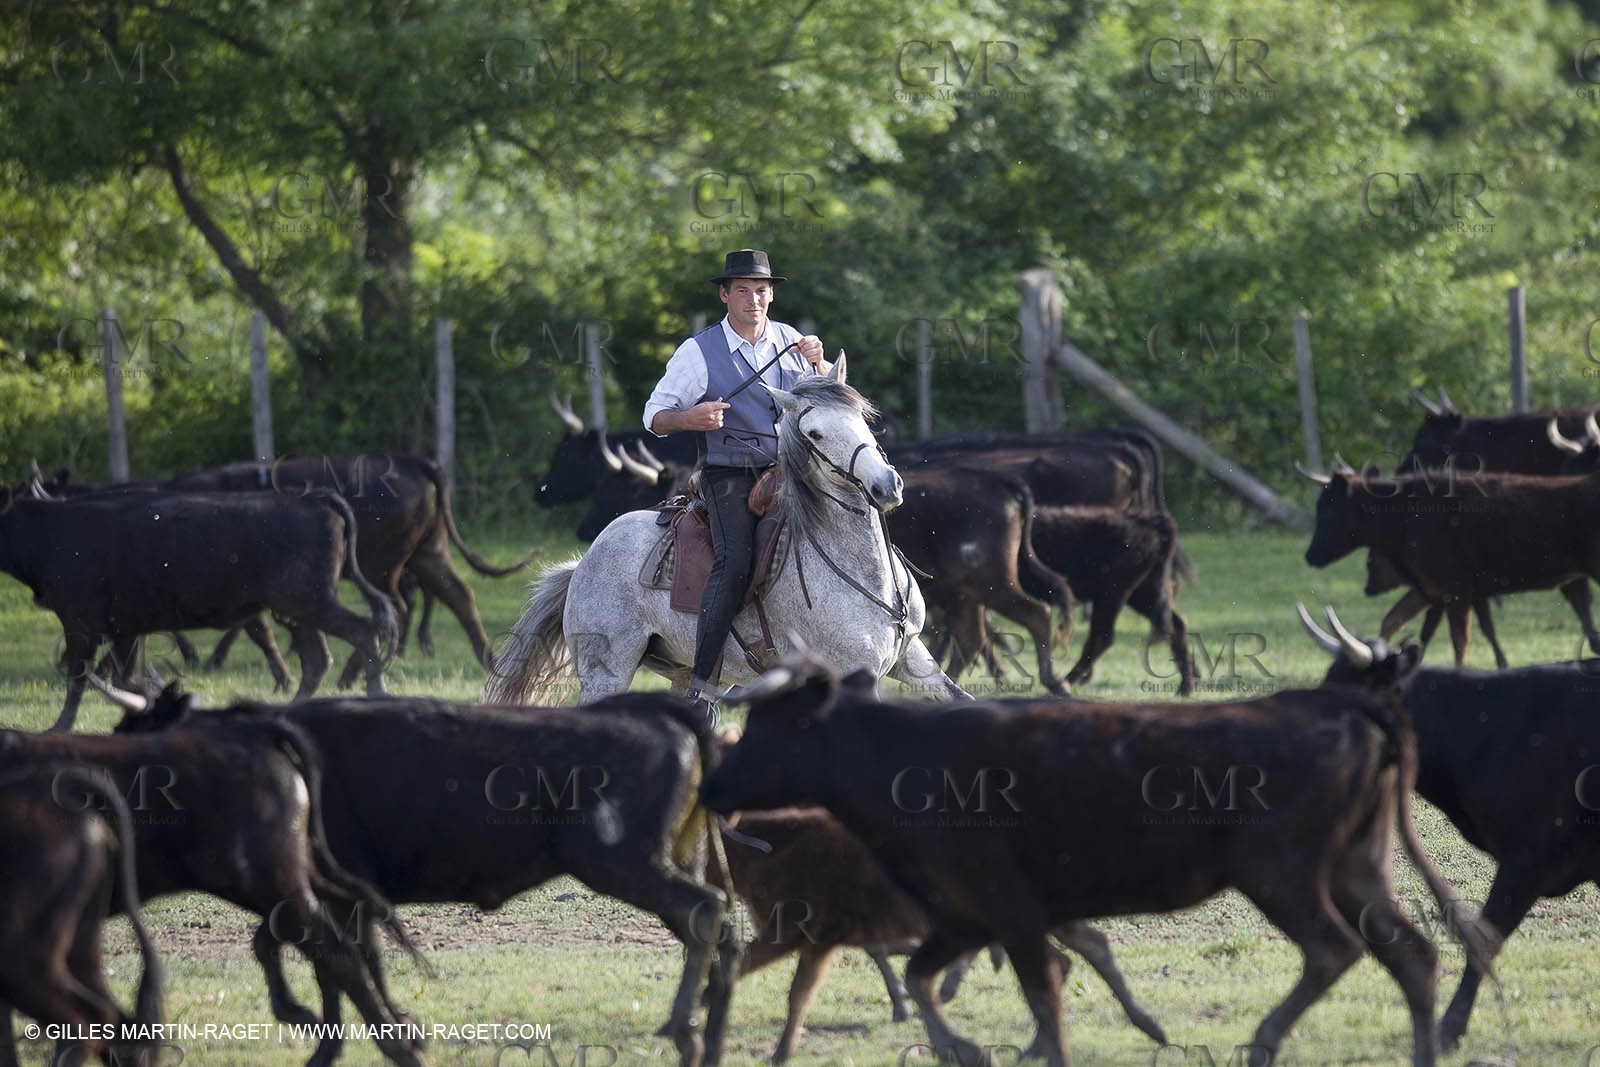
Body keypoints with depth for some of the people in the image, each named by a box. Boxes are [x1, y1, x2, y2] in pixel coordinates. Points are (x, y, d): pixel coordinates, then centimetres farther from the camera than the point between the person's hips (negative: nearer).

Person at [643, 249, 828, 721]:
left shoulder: (789, 340, 11)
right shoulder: (698, 353, -1)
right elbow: (655, 417, 0)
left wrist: (818, 363, -4)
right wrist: (691, 419, -22)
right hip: (729, 476, -5)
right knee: (735, 561, -27)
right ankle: (703, 684, -28)